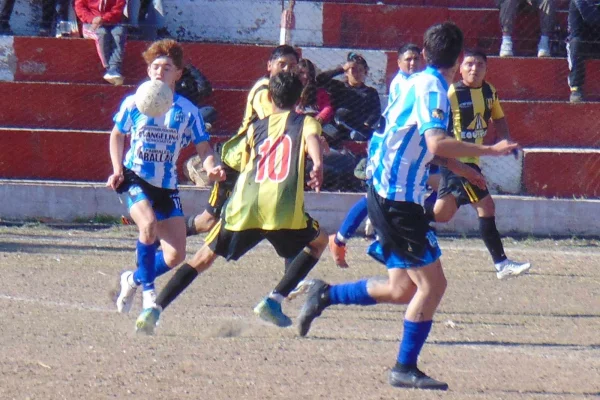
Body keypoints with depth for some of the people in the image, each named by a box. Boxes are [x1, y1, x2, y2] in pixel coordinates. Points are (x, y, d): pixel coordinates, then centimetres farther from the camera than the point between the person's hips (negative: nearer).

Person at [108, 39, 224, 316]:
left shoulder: (187, 111, 0)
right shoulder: (134, 103, -1)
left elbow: (203, 147, 2)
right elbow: (117, 135, 14)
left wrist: (211, 168, -20)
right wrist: (117, 169, 1)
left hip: (167, 186, 2)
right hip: (136, 179, -2)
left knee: (175, 257, -2)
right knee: (149, 224, -32)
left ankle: (134, 279, 27)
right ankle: (147, 289, -12)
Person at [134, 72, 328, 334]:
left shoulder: (256, 128, 25)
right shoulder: (305, 123, 14)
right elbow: (312, 139, -9)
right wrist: (317, 166, -26)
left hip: (243, 208, 3)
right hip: (284, 211, -3)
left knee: (205, 256, 17)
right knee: (319, 242, 24)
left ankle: (154, 310, 3)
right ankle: (273, 302, 8)